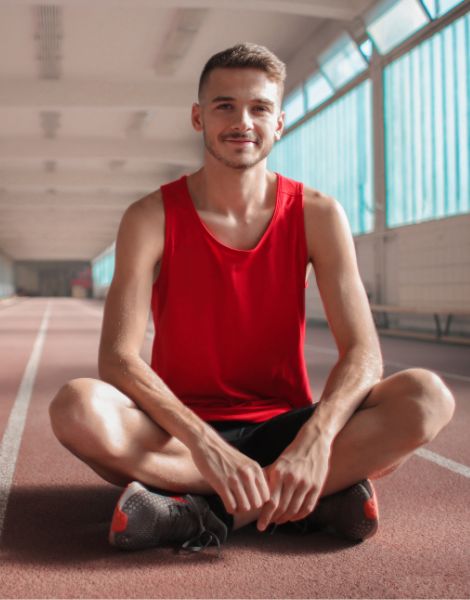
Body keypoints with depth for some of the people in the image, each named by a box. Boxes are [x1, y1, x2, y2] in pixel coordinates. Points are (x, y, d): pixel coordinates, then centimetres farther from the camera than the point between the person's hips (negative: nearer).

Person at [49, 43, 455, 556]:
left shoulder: (317, 215, -2)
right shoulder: (151, 218, -5)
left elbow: (362, 352, -10)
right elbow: (117, 359, -16)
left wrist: (315, 439, -31)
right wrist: (205, 445, -32)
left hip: (282, 431, 1)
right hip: (182, 438, -1)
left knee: (427, 395, -23)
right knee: (77, 407, -31)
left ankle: (208, 513, -25)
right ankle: (311, 499, -26)